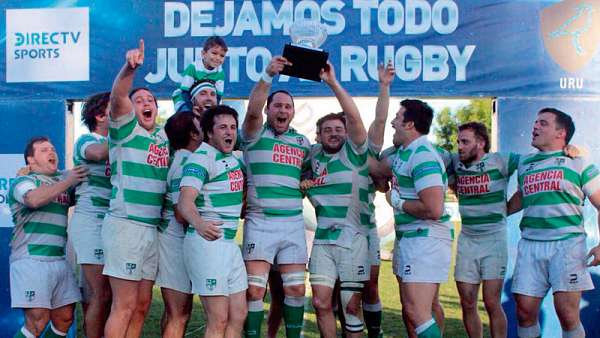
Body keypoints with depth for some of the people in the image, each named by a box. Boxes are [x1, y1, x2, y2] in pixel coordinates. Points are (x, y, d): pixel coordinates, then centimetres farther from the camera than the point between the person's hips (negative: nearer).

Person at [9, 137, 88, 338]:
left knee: (64, 319, 4)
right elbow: (34, 199, -20)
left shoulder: (64, 181, 21)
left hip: (59, 260, 6)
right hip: (31, 259, -6)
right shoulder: (24, 181, 2)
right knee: (37, 322, -14)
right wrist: (67, 182, -12)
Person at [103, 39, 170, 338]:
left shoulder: (164, 136, 13)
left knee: (142, 305, 12)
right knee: (124, 306, -7)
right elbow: (117, 96, -21)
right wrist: (129, 67, -40)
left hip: (152, 228, 7)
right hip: (125, 225, -7)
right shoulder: (125, 129, -3)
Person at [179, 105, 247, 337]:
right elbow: (185, 202, -25)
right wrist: (199, 224, -44)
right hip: (208, 241, -9)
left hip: (230, 243, 9)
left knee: (238, 316, 10)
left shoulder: (234, 159, 15)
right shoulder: (202, 157, -11)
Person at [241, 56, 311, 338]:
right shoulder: (256, 134, 0)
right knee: (254, 290, -5)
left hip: (293, 222, 4)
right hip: (260, 222, -4)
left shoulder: (303, 142, 14)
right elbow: (252, 110, -20)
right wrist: (268, 75, -30)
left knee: (296, 289, 8)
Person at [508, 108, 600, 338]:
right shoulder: (525, 163, 18)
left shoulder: (579, 163, 6)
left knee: (567, 315, -8)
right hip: (530, 244, 4)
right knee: (525, 312, 0)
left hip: (567, 243, -4)